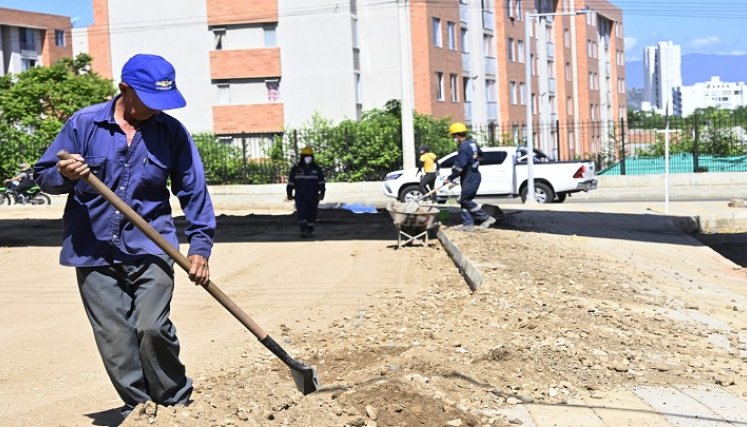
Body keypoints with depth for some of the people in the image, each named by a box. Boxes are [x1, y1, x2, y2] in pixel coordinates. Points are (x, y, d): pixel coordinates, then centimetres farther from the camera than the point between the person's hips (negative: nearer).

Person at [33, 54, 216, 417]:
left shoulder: (173, 132, 1)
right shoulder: (84, 123, 0)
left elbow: (194, 192, 4)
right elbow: (43, 175, 4)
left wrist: (199, 247, -3)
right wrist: (65, 175, -19)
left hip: (150, 250, -1)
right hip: (94, 253, 1)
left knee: (152, 327, -16)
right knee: (116, 341, 1)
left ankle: (177, 403, 4)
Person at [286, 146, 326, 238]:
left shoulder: (316, 169, 4)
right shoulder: (296, 169, 2)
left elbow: (321, 182, 5)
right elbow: (290, 182, 6)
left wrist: (322, 193, -3)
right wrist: (289, 194, 4)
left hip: (313, 196, 1)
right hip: (300, 196, -1)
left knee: (312, 214, 6)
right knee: (302, 213, -12)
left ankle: (310, 230, 17)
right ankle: (303, 230, -11)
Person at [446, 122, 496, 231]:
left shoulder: (464, 146, -21)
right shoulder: (472, 143, 11)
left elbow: (459, 165, -26)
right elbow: (480, 154, 29)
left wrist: (451, 178, -20)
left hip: (470, 178, -10)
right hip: (473, 175, 10)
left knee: (465, 200, -7)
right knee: (465, 200, 11)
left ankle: (486, 218, -5)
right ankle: (467, 224, 13)